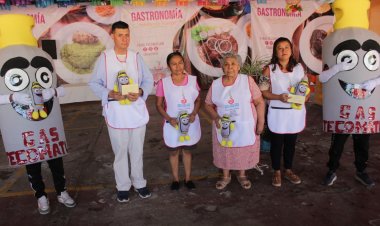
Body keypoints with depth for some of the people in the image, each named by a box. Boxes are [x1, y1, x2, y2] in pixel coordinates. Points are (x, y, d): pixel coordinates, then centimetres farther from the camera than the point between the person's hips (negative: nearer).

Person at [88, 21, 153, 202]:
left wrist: (141, 92, -16)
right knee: (120, 152, 11)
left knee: (137, 151, 15)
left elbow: (148, 80, 4)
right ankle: (123, 186, 30)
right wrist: (109, 94, -19)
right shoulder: (104, 57, -4)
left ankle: (139, 183, 33)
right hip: (116, 113, -1)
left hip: (137, 112, 2)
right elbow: (94, 83, -2)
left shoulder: (136, 57, 1)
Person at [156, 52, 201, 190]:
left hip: (191, 124, 1)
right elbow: (159, 104, -4)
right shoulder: (163, 83, -10)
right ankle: (175, 179, 34)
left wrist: (194, 113, -14)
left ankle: (188, 178, 34)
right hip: (173, 124, -1)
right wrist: (168, 118, -17)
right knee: (174, 152, 15)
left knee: (187, 151, 17)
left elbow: (198, 100, 3)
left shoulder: (193, 80, -5)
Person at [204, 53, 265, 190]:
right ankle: (226, 176, 36)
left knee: (244, 151, 13)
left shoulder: (247, 80, -9)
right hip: (223, 127, 2)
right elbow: (208, 104, 6)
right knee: (224, 152, 13)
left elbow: (260, 102, -6)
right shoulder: (215, 84, -1)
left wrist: (260, 122, -8)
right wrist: (216, 117, -11)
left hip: (245, 126, -1)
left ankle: (242, 175, 37)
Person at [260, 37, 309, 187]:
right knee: (277, 144, 10)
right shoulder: (269, 69, -7)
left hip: (295, 112, 3)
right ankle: (276, 172, 27)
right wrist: (279, 97, -21)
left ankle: (288, 170, 34)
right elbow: (263, 92, -8)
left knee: (291, 143, 16)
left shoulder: (299, 68, 3)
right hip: (277, 113, -3)